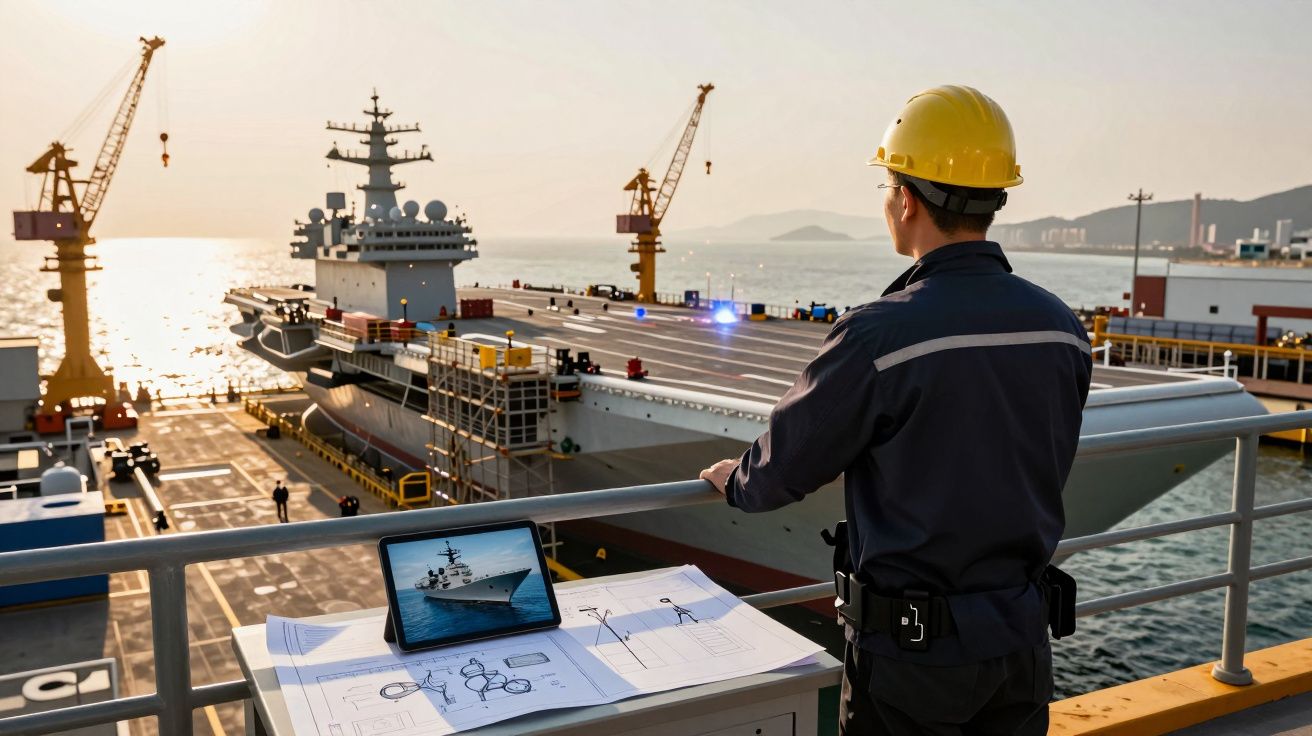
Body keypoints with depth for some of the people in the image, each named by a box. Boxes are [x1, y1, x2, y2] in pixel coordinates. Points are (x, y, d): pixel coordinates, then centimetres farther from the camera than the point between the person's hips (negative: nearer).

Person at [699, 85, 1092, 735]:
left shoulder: (880, 335, -23)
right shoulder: (1062, 329, -3)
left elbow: (785, 467, -10)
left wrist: (732, 481, 12)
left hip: (912, 652, -5)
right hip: (1022, 640, 6)